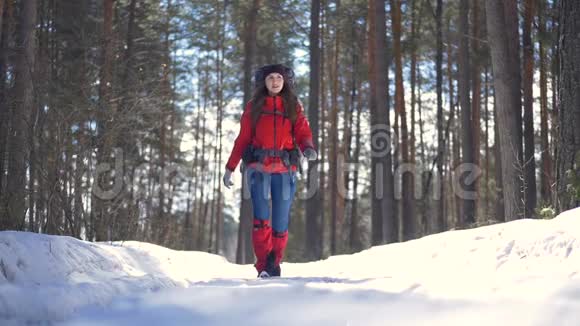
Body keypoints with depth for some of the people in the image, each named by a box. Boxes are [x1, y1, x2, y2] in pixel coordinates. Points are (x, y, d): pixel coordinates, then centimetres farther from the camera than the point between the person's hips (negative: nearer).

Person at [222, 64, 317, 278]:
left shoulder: (294, 106, 12)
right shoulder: (253, 106, 12)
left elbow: (303, 133, 3)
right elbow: (242, 139, 12)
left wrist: (308, 148, -20)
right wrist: (230, 168, 8)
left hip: (285, 170, 1)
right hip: (259, 168, -1)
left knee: (281, 222, 1)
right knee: (261, 218, -14)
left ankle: (274, 265, 16)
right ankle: (263, 267, -10)